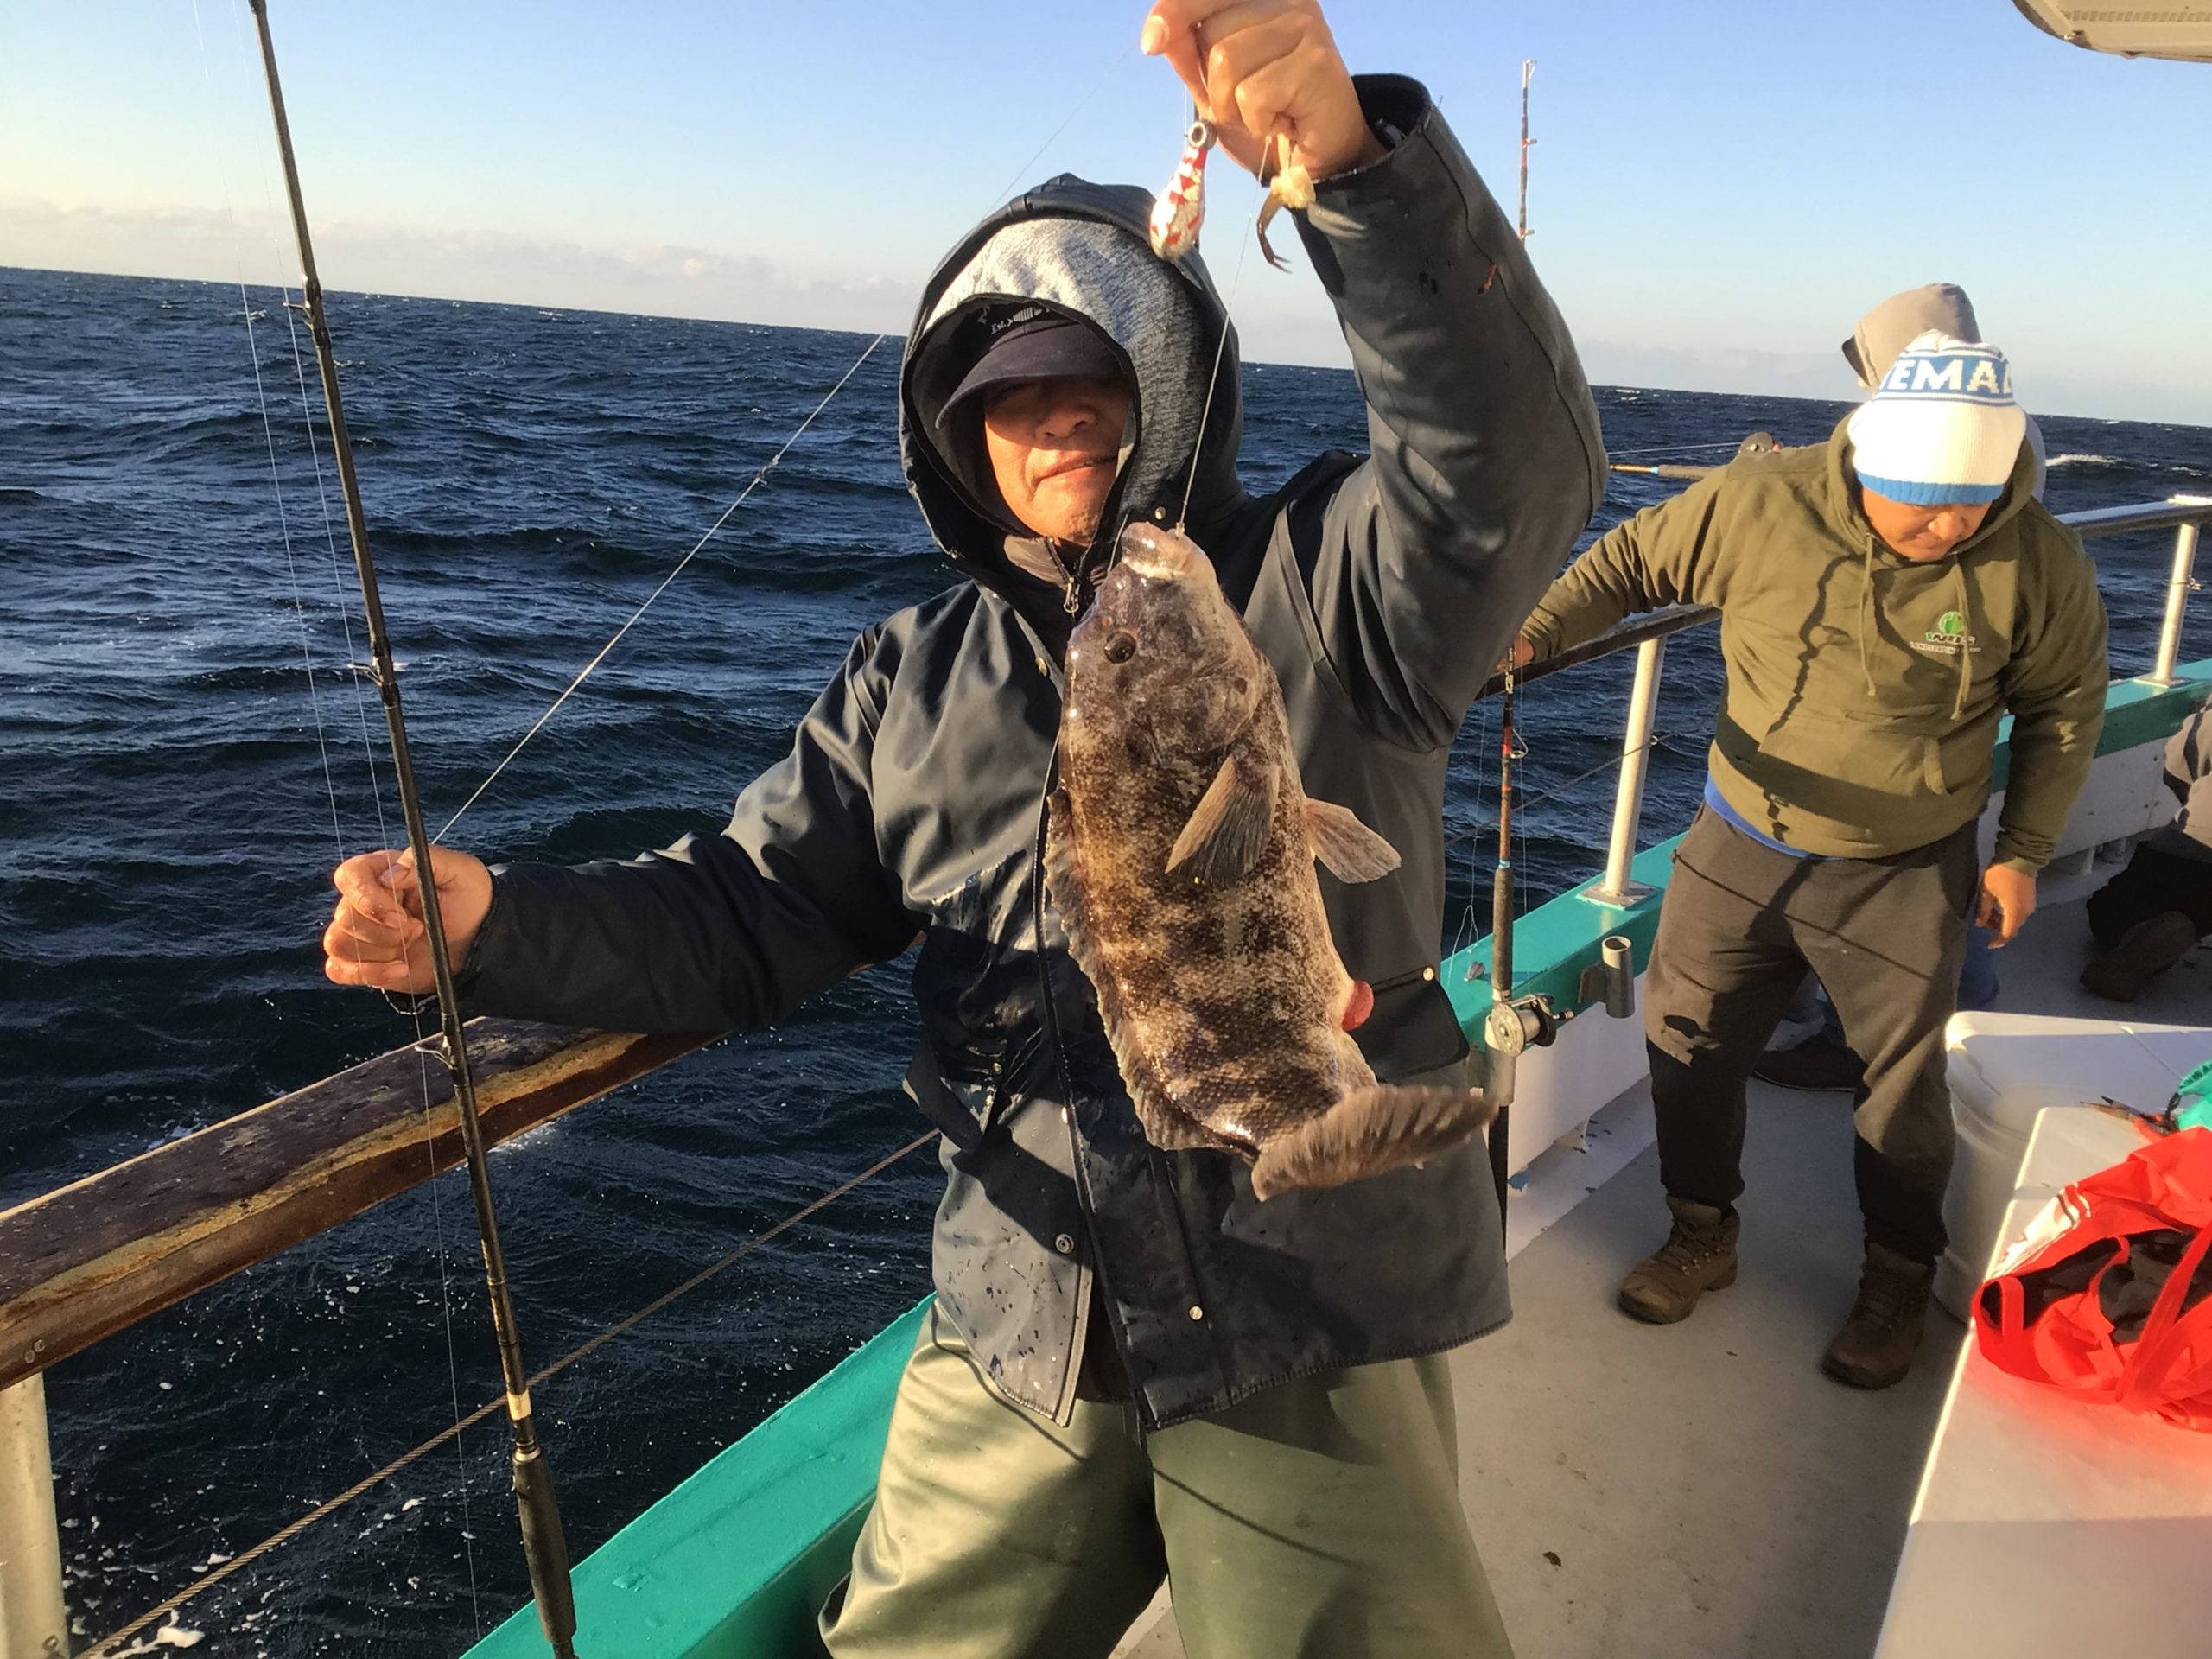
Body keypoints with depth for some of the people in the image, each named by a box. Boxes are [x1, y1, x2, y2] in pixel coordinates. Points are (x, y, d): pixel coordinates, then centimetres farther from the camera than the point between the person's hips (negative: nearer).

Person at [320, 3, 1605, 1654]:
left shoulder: (1321, 586, -6)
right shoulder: (915, 683, 7)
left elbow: (1516, 465, -26)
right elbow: (744, 915, 6)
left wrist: (1351, 151, -40)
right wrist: (497, 922, -11)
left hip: (1311, 1344, -3)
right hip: (1013, 1337, 4)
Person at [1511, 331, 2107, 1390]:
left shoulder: (2036, 564, -15)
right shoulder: (1760, 505, -17)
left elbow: (2064, 709, 1)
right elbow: (1632, 560, -1)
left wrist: (2023, 852, 0)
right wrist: (1533, 633, -13)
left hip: (1903, 875, -1)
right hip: (1741, 847, 2)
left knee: (1903, 1081, 10)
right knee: (1688, 1037, 9)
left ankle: (1898, 1282, 34)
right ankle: (1703, 1236, 33)